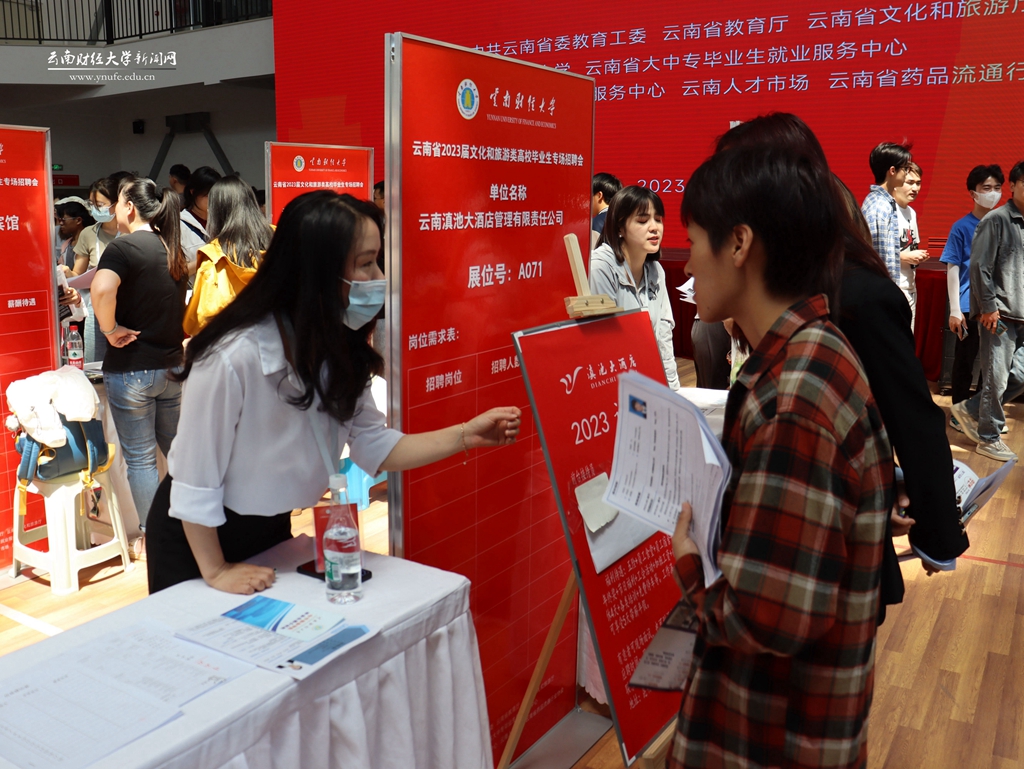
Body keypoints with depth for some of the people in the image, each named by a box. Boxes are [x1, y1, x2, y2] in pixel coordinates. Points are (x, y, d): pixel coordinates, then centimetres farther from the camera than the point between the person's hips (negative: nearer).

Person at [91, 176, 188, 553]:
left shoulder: (124, 246, -14)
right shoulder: (172, 249, 9)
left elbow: (102, 288, -32)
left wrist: (110, 329, -19)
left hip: (131, 368, -6)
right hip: (172, 366, 7)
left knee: (139, 458, 5)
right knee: (176, 448, 18)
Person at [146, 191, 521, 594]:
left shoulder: (338, 350, -10)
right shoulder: (233, 356, -33)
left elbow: (374, 447, -9)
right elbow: (195, 481, -24)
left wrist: (466, 435, -17)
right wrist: (216, 572, -15)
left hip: (273, 527, 6)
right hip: (199, 536, -6)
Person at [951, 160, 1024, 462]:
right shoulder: (996, 219, -7)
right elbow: (980, 266, -12)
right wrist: (988, 307, -13)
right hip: (1000, 314, -7)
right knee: (997, 378, 0)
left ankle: (969, 410, 23)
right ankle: (989, 439, 14)